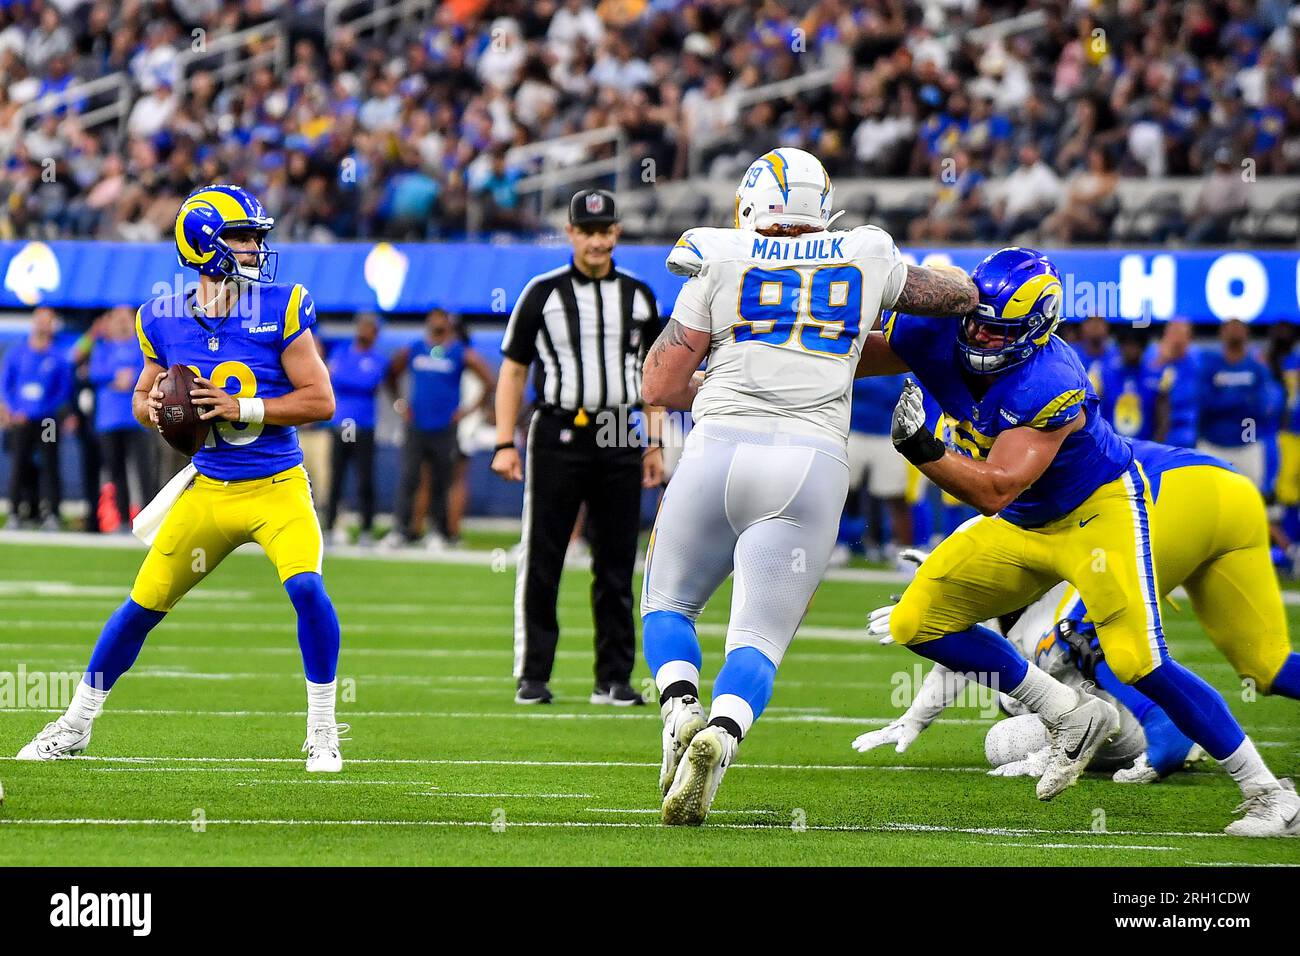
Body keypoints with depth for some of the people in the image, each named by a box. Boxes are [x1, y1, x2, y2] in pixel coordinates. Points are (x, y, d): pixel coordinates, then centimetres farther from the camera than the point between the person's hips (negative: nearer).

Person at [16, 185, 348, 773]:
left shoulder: (279, 310, -9)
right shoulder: (164, 321, 0)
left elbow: (320, 399, -10)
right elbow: (143, 397, 15)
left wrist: (241, 409, -19)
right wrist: (152, 409, -9)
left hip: (278, 489, -2)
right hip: (208, 492, 2)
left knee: (306, 588, -24)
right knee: (143, 603, 5)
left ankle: (322, 734, -7)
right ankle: (75, 726, 23)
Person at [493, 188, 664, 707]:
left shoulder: (638, 296, 10)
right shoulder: (542, 293, 2)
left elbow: (651, 372, 17)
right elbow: (513, 370, 3)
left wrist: (655, 443, 10)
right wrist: (504, 444, -4)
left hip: (619, 441, 3)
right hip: (557, 435, -3)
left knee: (616, 566, 4)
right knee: (541, 562, -2)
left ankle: (614, 678, 9)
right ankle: (532, 677, 2)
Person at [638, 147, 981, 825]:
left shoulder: (722, 262, 9)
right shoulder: (866, 261, 15)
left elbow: (660, 386, 9)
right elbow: (960, 294, 34)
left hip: (720, 450, -1)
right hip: (814, 464, 1)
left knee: (668, 604, 19)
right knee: (759, 638, 3)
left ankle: (680, 709, -11)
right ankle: (721, 734, -29)